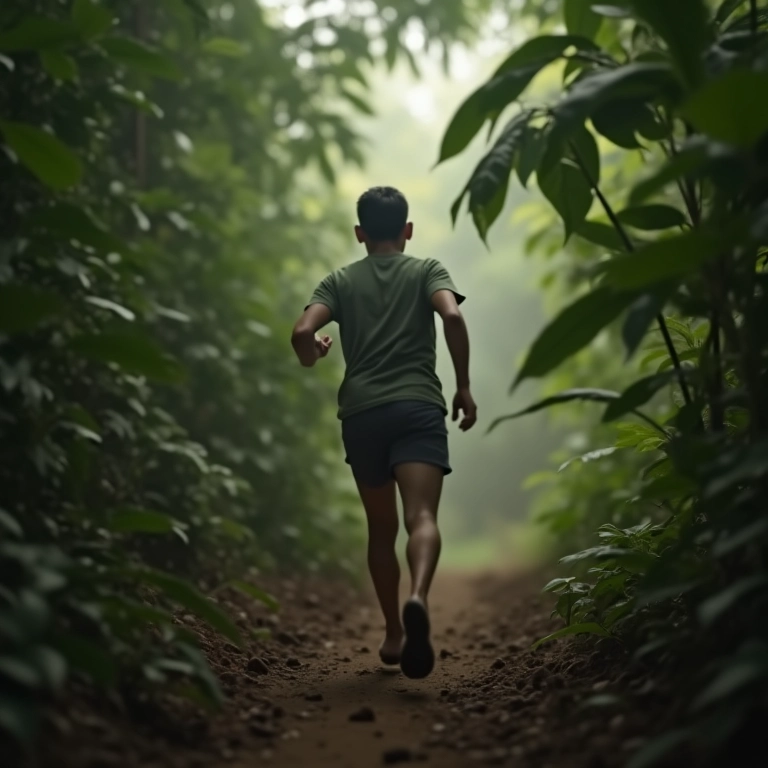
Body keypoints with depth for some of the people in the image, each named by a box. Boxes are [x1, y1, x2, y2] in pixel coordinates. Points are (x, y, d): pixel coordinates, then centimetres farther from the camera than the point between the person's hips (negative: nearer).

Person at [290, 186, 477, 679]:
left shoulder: (341, 281, 15)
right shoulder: (427, 270, 12)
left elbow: (303, 333, 0)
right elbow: (452, 316, -8)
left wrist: (312, 358, 22)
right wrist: (464, 386, -2)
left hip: (361, 412, 2)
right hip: (418, 406, -2)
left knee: (381, 528, 16)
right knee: (422, 516, -17)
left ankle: (394, 632, 21)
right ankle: (418, 597, -44)